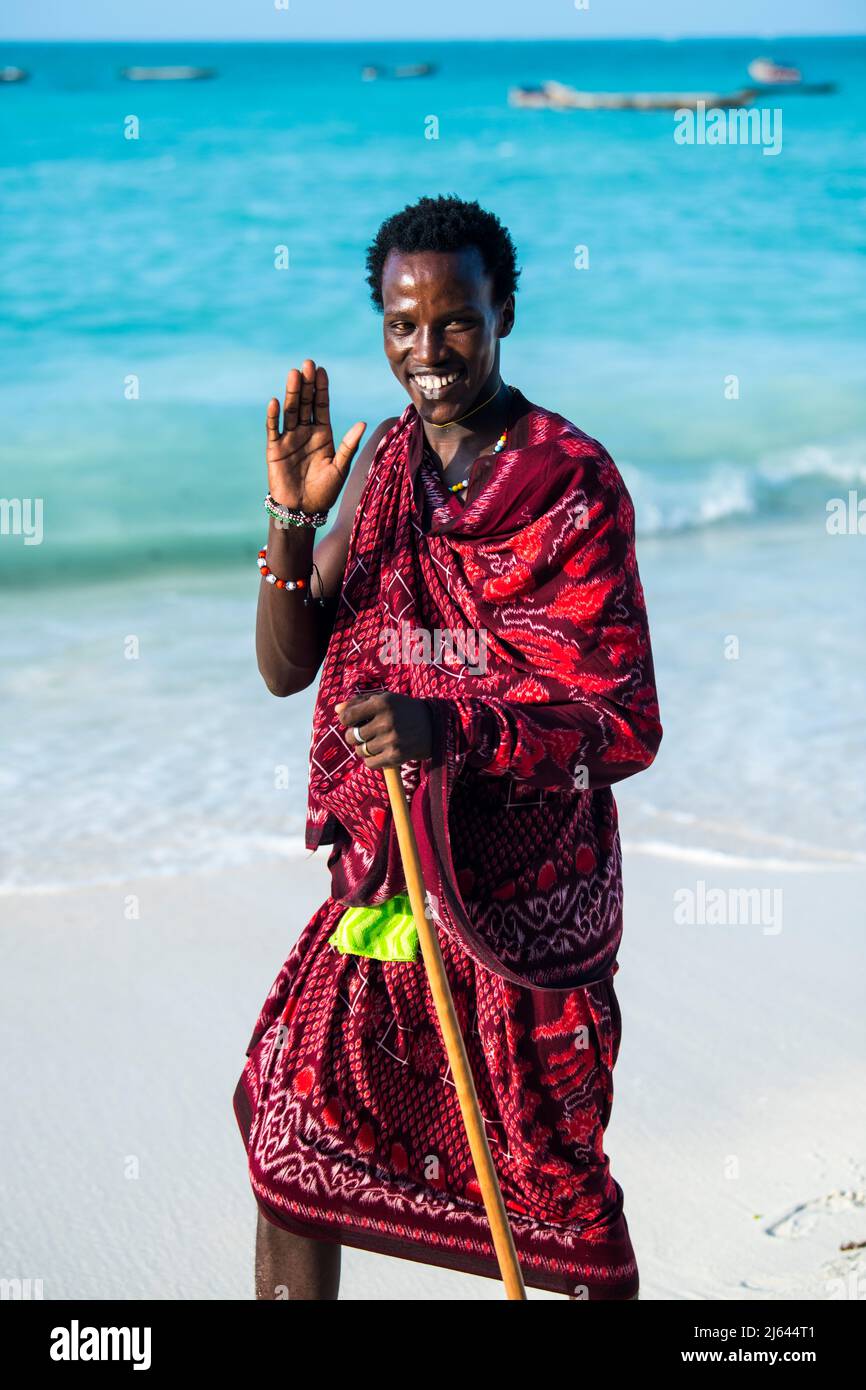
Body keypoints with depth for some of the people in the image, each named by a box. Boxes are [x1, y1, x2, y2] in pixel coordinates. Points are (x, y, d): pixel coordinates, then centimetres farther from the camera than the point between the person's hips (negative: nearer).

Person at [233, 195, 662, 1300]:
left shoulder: (576, 483, -12)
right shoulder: (384, 461, 5)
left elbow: (628, 727, -17)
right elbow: (286, 668, 5)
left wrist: (450, 727, -32)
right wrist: (293, 515, -11)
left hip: (525, 890, -5)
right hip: (384, 874, 5)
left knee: (553, 1176, 6)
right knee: (288, 1124, 11)